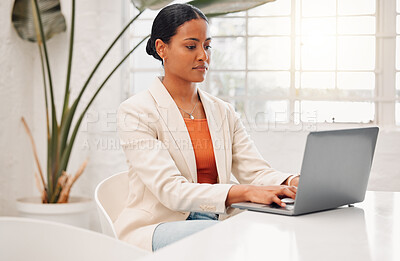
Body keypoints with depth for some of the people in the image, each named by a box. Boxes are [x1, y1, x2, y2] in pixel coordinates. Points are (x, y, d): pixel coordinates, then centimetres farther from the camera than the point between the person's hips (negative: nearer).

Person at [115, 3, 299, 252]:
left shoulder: (223, 112, 13)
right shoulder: (136, 112, -7)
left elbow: (257, 172, 4)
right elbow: (171, 191, -18)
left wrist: (295, 182, -20)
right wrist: (246, 192, -31)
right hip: (155, 229, -5)